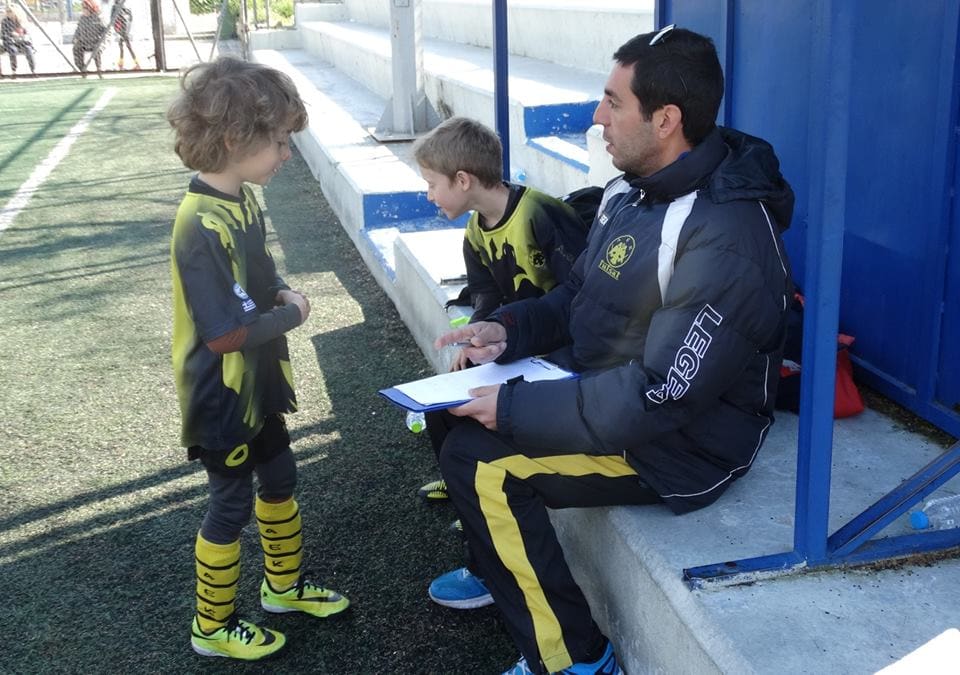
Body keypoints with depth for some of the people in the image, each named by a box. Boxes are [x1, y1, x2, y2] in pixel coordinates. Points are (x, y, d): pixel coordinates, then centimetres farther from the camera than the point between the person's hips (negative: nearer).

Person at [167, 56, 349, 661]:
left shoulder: (244, 200, -1)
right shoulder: (203, 227, -30)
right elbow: (227, 334, -30)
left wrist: (283, 292, -5)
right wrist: (293, 314, -16)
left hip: (258, 383, 9)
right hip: (222, 397, -9)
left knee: (280, 481, 23)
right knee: (232, 505, 7)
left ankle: (284, 585, 45)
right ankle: (213, 628, 29)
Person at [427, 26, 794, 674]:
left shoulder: (723, 242, -29)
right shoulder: (635, 190, 1)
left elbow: (655, 400, -30)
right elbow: (581, 298, 14)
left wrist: (516, 410, -24)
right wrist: (511, 329, -5)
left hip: (679, 443, -9)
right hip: (604, 388, 9)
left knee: (480, 464, -18)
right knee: (463, 405, 7)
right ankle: (502, 568, 27)